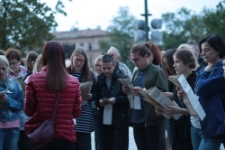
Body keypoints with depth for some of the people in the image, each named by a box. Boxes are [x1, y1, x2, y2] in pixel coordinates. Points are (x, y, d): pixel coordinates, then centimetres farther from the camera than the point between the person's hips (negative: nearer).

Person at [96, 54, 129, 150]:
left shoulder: (123, 78, -4)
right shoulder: (99, 80, 10)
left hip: (120, 121, -5)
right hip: (104, 121, 5)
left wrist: (116, 100, -18)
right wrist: (99, 101, -4)